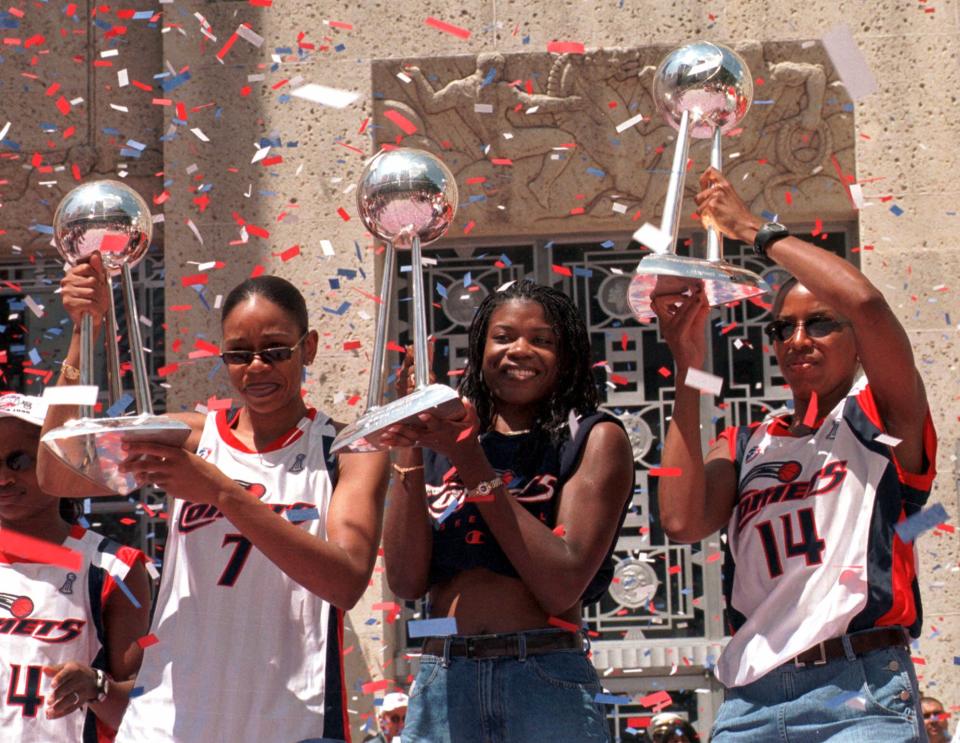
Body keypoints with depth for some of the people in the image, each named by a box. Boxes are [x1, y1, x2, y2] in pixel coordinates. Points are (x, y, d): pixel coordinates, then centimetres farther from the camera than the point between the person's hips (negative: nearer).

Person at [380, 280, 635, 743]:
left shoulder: (595, 439, 3)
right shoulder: (438, 445, 12)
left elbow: (563, 587, -9)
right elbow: (406, 582, 2)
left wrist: (472, 462, -10)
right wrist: (409, 452, -6)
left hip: (545, 686, -2)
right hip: (440, 685, 3)